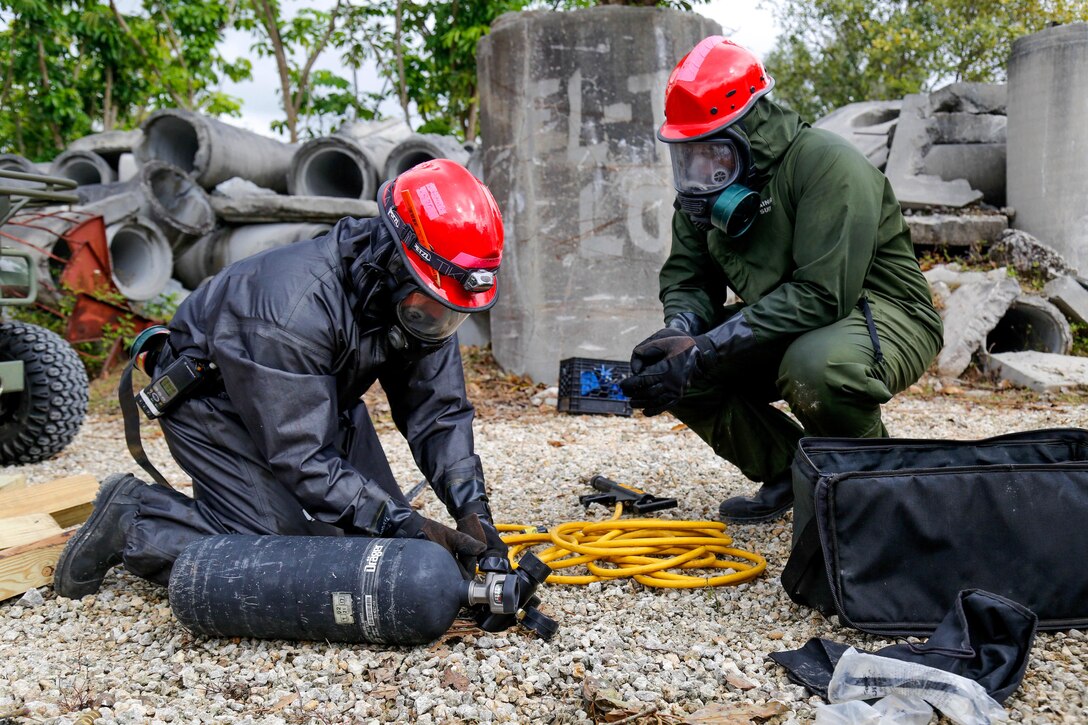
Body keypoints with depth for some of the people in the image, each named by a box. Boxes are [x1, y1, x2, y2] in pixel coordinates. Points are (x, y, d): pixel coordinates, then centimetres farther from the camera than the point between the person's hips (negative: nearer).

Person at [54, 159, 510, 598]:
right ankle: (128, 521, -1)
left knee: (380, 526, 4)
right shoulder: (295, 308, -39)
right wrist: (406, 527, -37)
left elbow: (439, 413, -12)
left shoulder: (420, 299, -17)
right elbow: (300, 458, -35)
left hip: (321, 400, 8)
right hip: (215, 405, -7)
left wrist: (473, 511, -24)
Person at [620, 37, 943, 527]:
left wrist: (704, 352, -35)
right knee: (662, 365, -10)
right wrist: (678, 332, -21)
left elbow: (823, 295, -31)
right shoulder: (705, 186, 0)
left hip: (881, 313, -7)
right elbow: (687, 277, 5)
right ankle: (789, 472, 7)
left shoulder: (829, 165, -23)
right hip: (785, 328, 7)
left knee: (815, 367, -40)